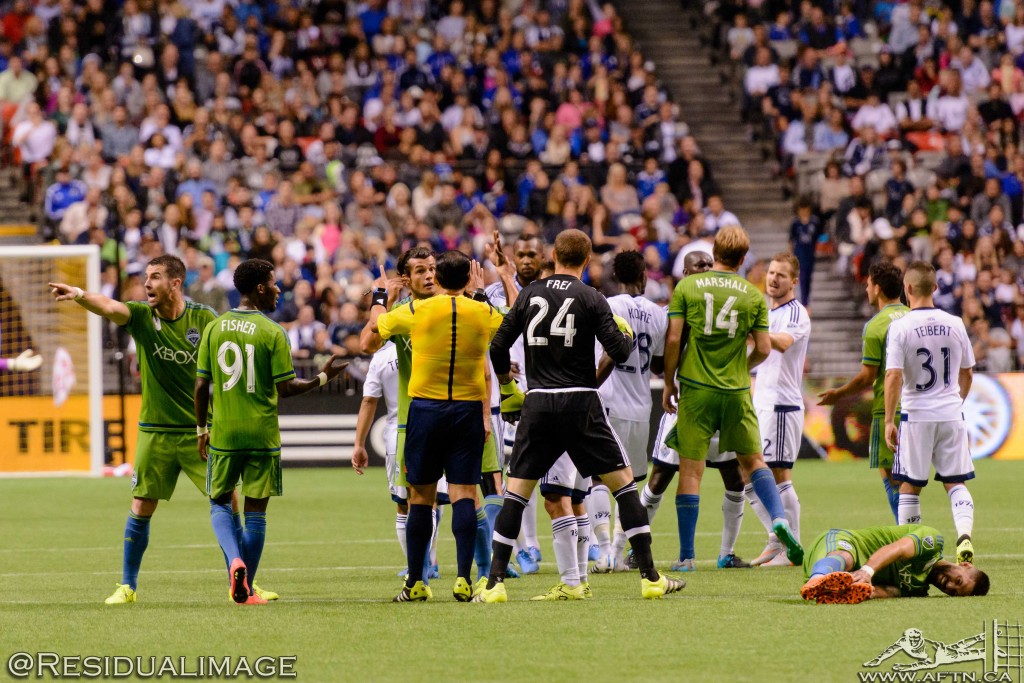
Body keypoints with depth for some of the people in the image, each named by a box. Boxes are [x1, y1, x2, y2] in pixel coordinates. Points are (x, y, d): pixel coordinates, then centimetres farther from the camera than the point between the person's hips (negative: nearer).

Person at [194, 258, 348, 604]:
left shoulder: (214, 328, 1)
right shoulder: (272, 333, -9)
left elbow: (201, 385, 3)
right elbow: (285, 388, -8)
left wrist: (202, 429, 15)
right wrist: (321, 379, 7)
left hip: (223, 433, 2)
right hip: (262, 434, -2)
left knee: (220, 504, 15)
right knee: (255, 511, 7)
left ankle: (235, 560, -11)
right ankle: (247, 589, 9)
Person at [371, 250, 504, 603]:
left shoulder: (416, 311, -3)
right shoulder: (484, 313, 1)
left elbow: (377, 325, 16)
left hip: (425, 409, -1)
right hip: (469, 411, 1)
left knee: (421, 496, 4)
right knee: (464, 495, -1)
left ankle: (414, 583, 6)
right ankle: (463, 578, -11)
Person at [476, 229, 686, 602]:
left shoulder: (530, 294, 6)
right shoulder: (591, 299, -4)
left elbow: (498, 347, 7)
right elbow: (619, 351, -8)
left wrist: (507, 389, 21)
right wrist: (626, 335, 15)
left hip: (537, 404, 3)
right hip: (580, 402, -2)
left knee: (516, 492, 7)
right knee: (624, 483, 6)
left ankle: (495, 582, 0)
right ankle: (649, 577, 3)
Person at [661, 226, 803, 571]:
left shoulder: (686, 288, -1)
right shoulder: (753, 295, 3)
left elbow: (673, 339, -5)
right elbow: (763, 348, 2)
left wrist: (669, 383, 6)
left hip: (696, 389, -1)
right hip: (736, 392, 1)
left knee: (691, 470, 2)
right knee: (753, 461, 15)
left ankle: (686, 554, 2)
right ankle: (779, 520, -7)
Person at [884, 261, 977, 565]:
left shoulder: (900, 327, -10)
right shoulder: (955, 324, 2)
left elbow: (893, 376, -15)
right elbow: (967, 372, 12)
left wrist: (889, 420, -8)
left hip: (916, 414, -3)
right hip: (951, 414, 3)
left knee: (910, 485, 10)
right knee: (955, 482, 7)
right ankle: (964, 534, -15)